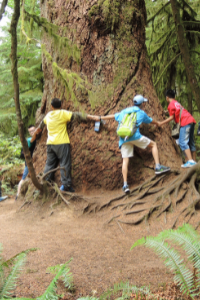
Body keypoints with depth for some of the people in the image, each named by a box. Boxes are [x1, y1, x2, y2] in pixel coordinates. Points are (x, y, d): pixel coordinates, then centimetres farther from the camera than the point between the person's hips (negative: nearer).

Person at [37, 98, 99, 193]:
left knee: (49, 164, 13)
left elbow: (42, 123, 34)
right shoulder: (63, 113, -5)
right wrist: (92, 117, -10)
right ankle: (66, 184, -7)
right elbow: (77, 116, -10)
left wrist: (39, 128, 57)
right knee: (64, 164, -3)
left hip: (50, 143, 6)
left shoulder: (48, 115, 14)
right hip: (62, 143, -6)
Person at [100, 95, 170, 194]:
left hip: (123, 139, 4)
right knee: (153, 144, 15)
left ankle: (125, 184, -10)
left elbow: (113, 116, 30)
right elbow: (151, 121, 29)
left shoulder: (124, 111, 23)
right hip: (135, 136, -4)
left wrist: (101, 118, 45)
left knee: (125, 160, 0)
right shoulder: (141, 113, 14)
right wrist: (158, 123, 51)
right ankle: (158, 167, 5)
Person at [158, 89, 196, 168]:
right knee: (191, 142, 11)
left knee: (183, 142, -12)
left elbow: (172, 117, -2)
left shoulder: (171, 105, 1)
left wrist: (161, 123, 4)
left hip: (185, 122, -9)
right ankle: (194, 162, 13)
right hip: (191, 120, 9)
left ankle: (190, 161, -23)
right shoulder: (177, 103, 26)